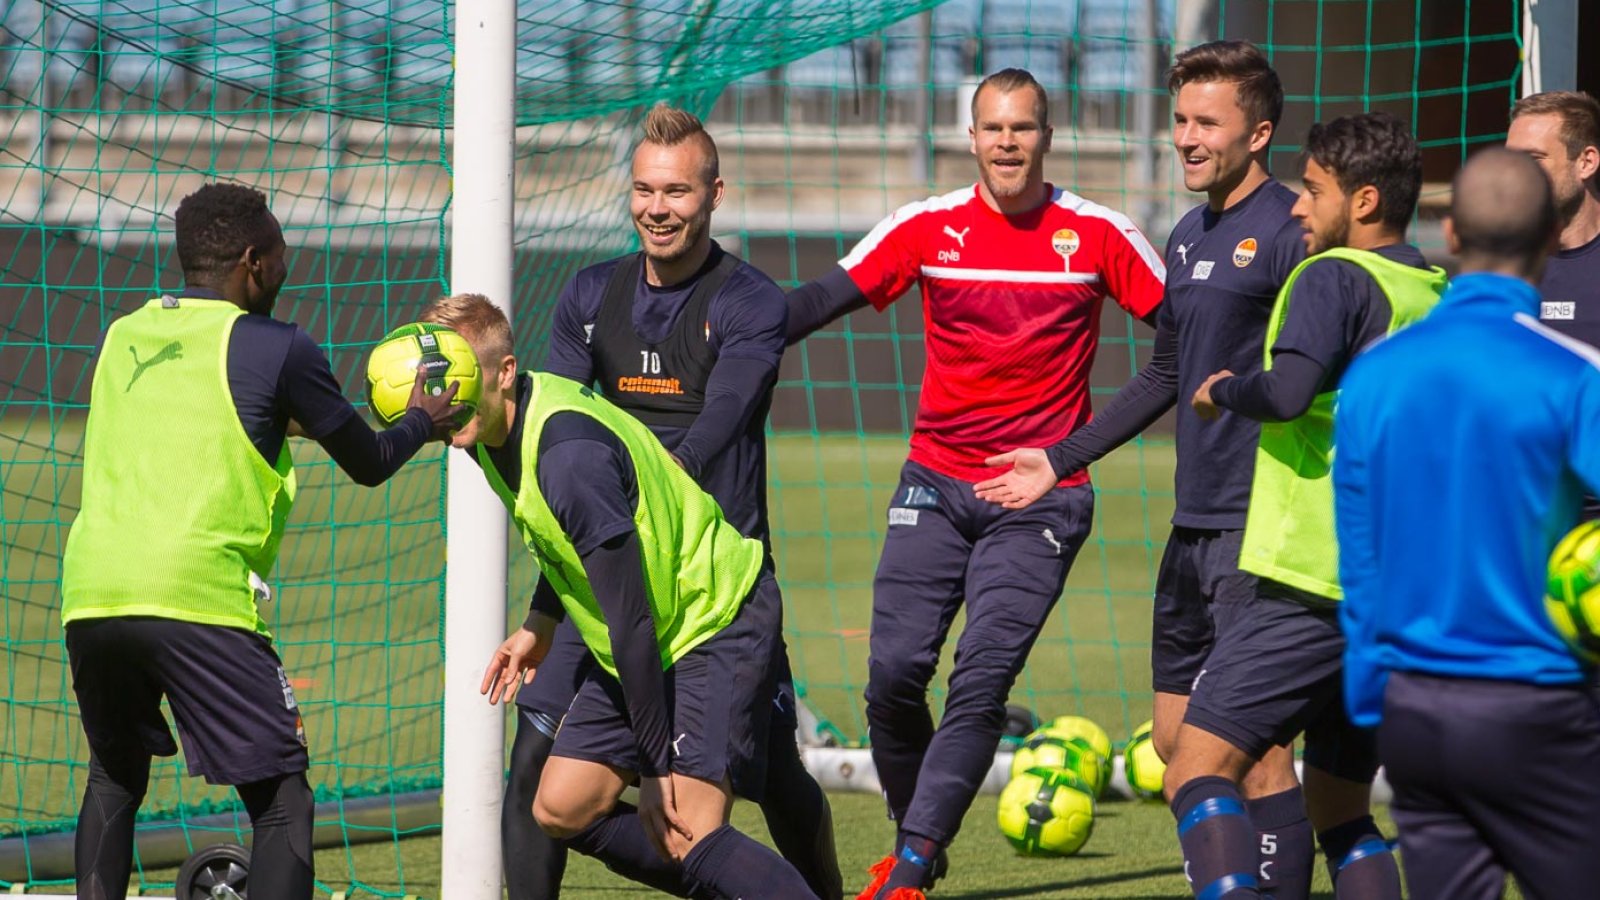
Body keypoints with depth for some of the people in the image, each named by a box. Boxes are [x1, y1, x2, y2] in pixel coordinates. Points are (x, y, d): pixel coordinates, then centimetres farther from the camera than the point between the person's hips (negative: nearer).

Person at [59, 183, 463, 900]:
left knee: (115, 777, 25)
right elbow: (368, 464, 13)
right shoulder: (276, 349, 3)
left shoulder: (121, 337, 18)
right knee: (282, 796, 1)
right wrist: (422, 423, 32)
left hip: (88, 597, 5)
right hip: (197, 599, -5)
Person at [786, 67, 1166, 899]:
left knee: (980, 684, -12)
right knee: (895, 669, -7)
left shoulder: (1096, 234, 0)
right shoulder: (931, 228, 2)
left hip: (1040, 497, -2)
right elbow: (828, 296, -3)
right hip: (937, 482, 2)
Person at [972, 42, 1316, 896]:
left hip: (1257, 533, -9)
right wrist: (1060, 460, 28)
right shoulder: (1189, 236, 16)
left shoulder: (1287, 234, -11)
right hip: (1193, 528, 9)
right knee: (1176, 740, 12)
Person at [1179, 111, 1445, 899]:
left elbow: (1287, 391, -23)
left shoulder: (1336, 278, -8)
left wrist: (1223, 391, -5)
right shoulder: (1441, 295, 14)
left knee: (1198, 771, -9)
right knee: (1339, 801, 16)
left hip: (1317, 585, -8)